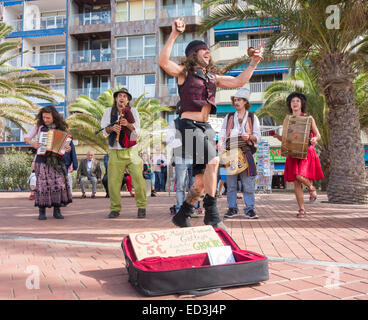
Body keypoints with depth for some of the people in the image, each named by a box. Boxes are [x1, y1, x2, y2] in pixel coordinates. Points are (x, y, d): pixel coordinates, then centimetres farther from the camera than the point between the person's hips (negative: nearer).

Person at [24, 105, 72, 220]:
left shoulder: (60, 127, 8)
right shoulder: (39, 126, 7)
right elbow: (26, 138, 12)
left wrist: (68, 148, -9)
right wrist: (32, 144, -9)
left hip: (57, 159, 1)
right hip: (42, 158, -1)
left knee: (59, 182, -7)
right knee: (43, 183, -7)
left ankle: (57, 210, 0)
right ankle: (42, 211, 1)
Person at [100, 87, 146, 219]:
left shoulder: (133, 111, 8)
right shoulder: (109, 111, 11)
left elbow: (137, 132, 2)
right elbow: (104, 131, 5)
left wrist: (128, 124, -17)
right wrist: (112, 128, -16)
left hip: (131, 151, 0)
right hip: (115, 152, 1)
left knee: (138, 179, -8)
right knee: (113, 181, -5)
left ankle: (141, 207, 4)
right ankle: (115, 209, 9)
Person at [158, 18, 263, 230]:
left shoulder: (212, 77, 20)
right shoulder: (185, 72, 3)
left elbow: (239, 81, 21)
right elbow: (164, 62, -16)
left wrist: (254, 63, 14)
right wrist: (174, 35, -22)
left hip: (206, 127, 7)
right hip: (189, 125, -7)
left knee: (202, 181, 5)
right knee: (213, 161, -26)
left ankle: (182, 216, 22)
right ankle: (212, 214, -15)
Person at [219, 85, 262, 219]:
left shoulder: (252, 117, 14)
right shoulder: (228, 117, 19)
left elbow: (258, 137, 9)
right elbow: (222, 134, 10)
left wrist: (249, 137, -12)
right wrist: (221, 145, -10)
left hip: (246, 152, -1)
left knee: (248, 183, -5)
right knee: (231, 183, 0)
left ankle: (249, 209, 2)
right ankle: (232, 208, 7)